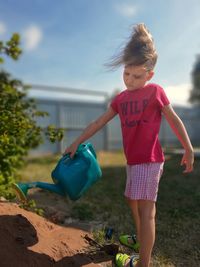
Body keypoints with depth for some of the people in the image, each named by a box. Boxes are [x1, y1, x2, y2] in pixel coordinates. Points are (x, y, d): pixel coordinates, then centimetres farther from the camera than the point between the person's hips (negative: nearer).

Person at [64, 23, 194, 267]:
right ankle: (139, 240, 42)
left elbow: (174, 120, -1)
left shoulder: (155, 91, -6)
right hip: (132, 160, 8)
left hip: (149, 159, -7)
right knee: (132, 200, 21)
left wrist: (188, 149, -1)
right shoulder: (120, 98, 8)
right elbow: (98, 123, 9)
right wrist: (76, 143, 8)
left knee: (145, 208, -7)